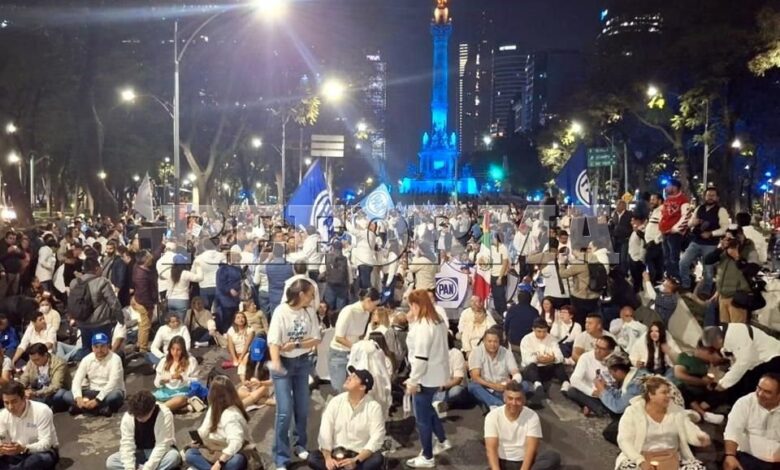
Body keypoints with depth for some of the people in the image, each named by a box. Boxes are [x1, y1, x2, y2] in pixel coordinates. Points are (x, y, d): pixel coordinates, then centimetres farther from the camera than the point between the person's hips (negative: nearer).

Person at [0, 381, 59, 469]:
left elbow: (46, 443, -25)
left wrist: (23, 448, -42)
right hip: (18, 454, 5)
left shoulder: (42, 411, -21)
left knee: (42, 459, -39)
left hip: (43, 452, -4)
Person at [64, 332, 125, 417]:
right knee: (67, 395, -17)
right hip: (92, 392, 5)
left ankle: (84, 407, -22)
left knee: (114, 395, -39)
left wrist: (97, 400, -33)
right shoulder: (87, 359, -1)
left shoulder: (115, 359, -15)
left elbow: (112, 383, -24)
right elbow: (77, 380, -8)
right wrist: (78, 398, -28)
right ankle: (102, 409, -25)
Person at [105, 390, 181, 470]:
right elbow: (126, 445, -18)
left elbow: (161, 446, -27)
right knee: (110, 462, -20)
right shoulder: (128, 417, -15)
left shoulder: (165, 415, -25)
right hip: (140, 454, 4)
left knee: (174, 456, -36)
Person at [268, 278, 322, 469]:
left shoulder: (310, 311, -4)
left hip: (303, 363, 4)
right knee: (285, 411, -6)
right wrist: (275, 363, -37)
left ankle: (300, 445, 34)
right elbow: (274, 341, -21)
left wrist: (296, 345, -16)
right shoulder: (281, 311, -16)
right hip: (284, 363, -4)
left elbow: (316, 340, -2)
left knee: (302, 408, 13)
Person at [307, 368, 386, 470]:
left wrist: (355, 460, -28)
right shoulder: (336, 402, -4)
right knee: (313, 458, -25)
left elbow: (376, 438, -17)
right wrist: (328, 458, -24)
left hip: (361, 455, -2)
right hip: (337, 453, 2)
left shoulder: (374, 407, -10)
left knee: (377, 459, -34)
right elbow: (325, 432, -9)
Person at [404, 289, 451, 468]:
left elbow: (421, 357, -26)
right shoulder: (438, 320, 6)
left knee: (422, 417, 4)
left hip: (426, 377, -10)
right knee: (427, 408, 27)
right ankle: (442, 441, 40)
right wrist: (412, 321, 6)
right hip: (437, 374, 10)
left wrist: (413, 381, -18)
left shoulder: (423, 326, -25)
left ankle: (427, 457, 17)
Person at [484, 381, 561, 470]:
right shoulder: (492, 416, -8)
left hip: (525, 461, 1)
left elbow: (531, 448, -16)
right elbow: (491, 449, -15)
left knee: (554, 457, -28)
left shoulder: (532, 416, -7)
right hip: (502, 462, -1)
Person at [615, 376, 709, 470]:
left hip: (673, 459, 4)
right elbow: (624, 441, -11)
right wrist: (640, 461, -24)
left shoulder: (677, 411, 7)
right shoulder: (632, 412, -6)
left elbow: (691, 431, 0)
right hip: (643, 459, -4)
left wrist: (701, 437, -23)